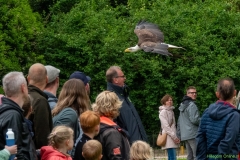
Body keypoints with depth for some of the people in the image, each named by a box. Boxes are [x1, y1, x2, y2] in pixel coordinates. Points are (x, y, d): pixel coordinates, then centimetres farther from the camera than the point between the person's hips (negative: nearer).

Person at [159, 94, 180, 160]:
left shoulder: (171, 111, 19)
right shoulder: (163, 112, -7)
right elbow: (166, 126, -13)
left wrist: (176, 137, 9)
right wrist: (174, 137, -16)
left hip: (173, 137, 9)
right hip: (169, 137, -9)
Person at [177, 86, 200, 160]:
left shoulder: (182, 105, 20)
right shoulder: (191, 105, -10)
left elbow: (179, 122, 22)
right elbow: (194, 120, -17)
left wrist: (179, 134, 22)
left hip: (184, 135, 9)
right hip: (193, 134, -9)